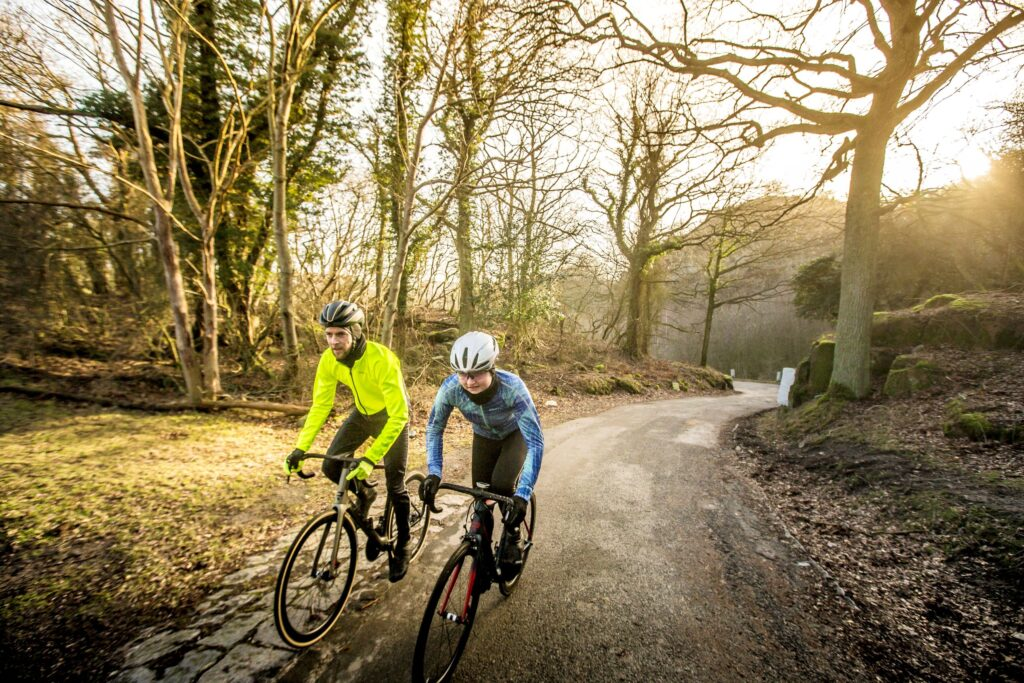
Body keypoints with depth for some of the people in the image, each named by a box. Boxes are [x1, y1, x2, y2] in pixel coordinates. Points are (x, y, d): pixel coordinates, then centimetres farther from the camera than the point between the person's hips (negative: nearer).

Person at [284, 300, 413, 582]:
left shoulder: (381, 359, -37)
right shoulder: (329, 360, -19)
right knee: (331, 467, -9)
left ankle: (402, 547, 20)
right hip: (363, 413, 5)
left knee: (395, 484, -3)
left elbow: (398, 416, -39)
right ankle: (364, 495, 23)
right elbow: (320, 406, -11)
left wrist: (370, 458, -44)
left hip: (392, 416, -5)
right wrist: (300, 448, -21)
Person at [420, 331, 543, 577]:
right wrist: (434, 472, -28)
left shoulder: (512, 387, -41)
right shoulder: (451, 387, -32)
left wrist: (523, 494, -46)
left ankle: (513, 538, 6)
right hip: (484, 437, 3)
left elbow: (535, 442, -40)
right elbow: (434, 428, -16)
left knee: (502, 486, -22)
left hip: (516, 435, -3)